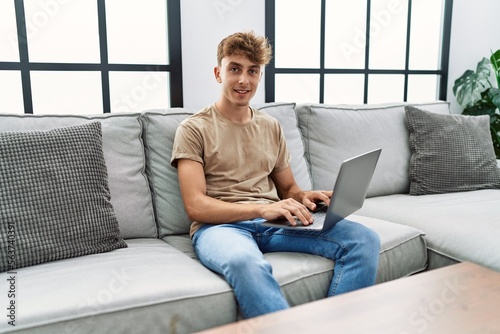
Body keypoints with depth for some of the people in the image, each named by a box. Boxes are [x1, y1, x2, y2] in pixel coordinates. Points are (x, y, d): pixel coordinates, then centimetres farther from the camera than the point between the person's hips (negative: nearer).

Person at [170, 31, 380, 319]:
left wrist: (303, 197, -4)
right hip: (221, 224, -4)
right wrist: (261, 209, -21)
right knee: (245, 262, -42)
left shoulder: (271, 127, 18)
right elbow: (196, 206, -8)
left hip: (274, 223, 5)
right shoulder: (194, 129, 2)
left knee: (365, 239, -17)